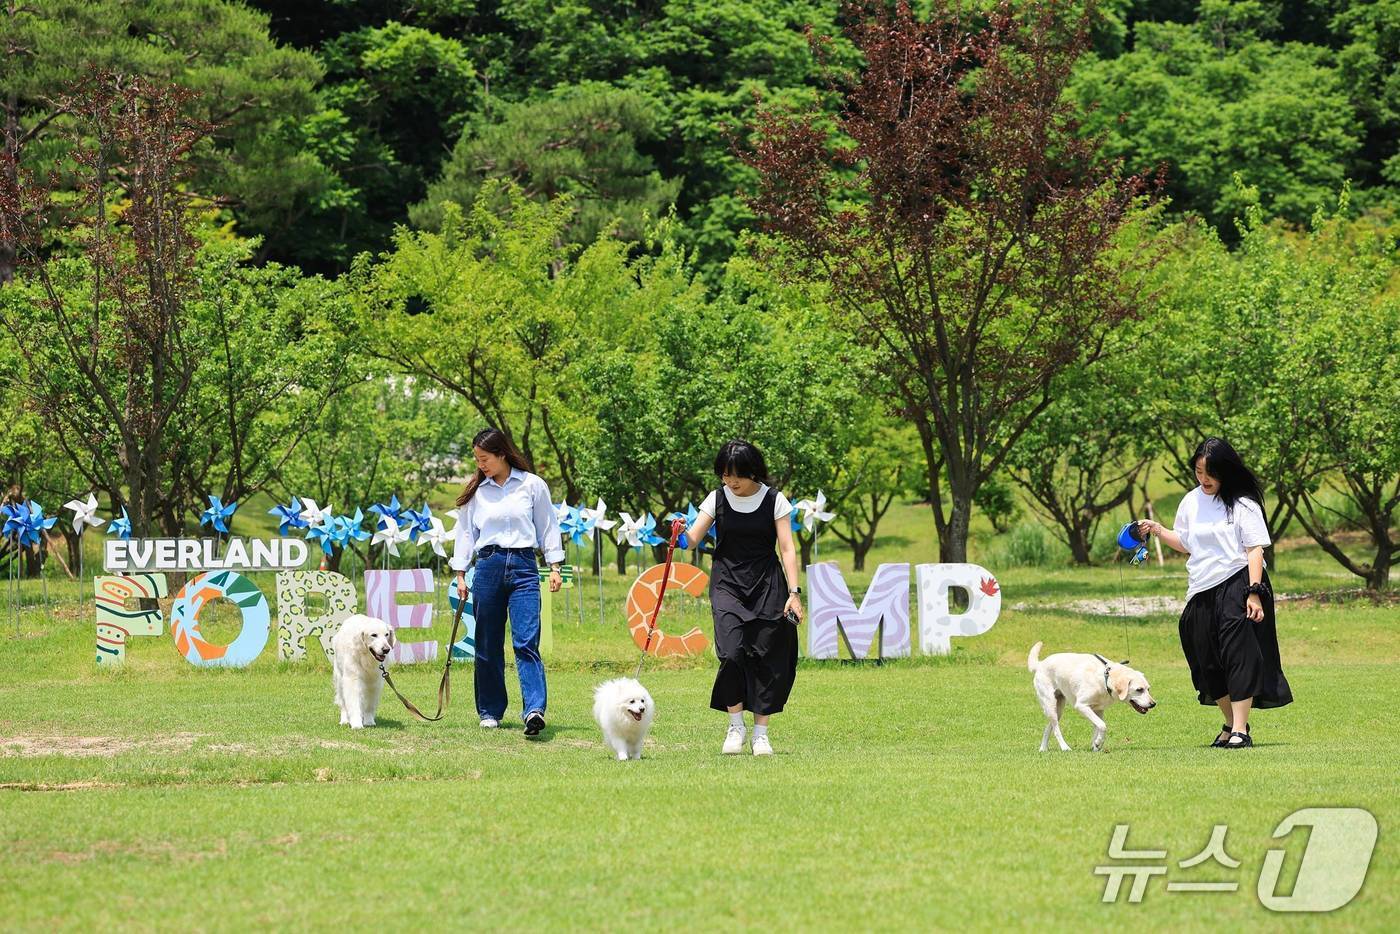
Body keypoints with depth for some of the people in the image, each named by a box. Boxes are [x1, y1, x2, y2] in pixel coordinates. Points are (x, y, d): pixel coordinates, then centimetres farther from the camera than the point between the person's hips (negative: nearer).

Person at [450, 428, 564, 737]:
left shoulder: (532, 485, 3)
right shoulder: (476, 491, 8)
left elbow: (547, 526, 8)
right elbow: (466, 532, 14)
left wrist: (554, 567, 4)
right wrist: (460, 574, 9)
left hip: (523, 566, -3)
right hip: (488, 566, 3)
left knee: (526, 642, -14)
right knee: (488, 645, 6)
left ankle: (535, 710, -24)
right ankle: (490, 711, 16)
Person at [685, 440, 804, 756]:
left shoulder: (774, 501, -3)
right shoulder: (718, 499, 1)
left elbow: (787, 549, -3)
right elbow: (693, 539, -1)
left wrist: (794, 592, -11)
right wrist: (681, 532, -25)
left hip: (767, 586, 0)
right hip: (727, 584, 0)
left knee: (766, 657, -1)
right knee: (732, 651, -17)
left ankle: (761, 733, 8)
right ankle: (735, 725, -3)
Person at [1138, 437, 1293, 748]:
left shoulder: (1243, 504, -6)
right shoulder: (1191, 502, 11)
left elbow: (1255, 549, -9)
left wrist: (1254, 592, -17)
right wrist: (1157, 530, 9)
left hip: (1237, 584, -6)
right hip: (1202, 591, 6)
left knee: (1238, 655, -11)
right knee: (1209, 662, 9)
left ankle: (1240, 730, -9)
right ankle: (1232, 723, 25)